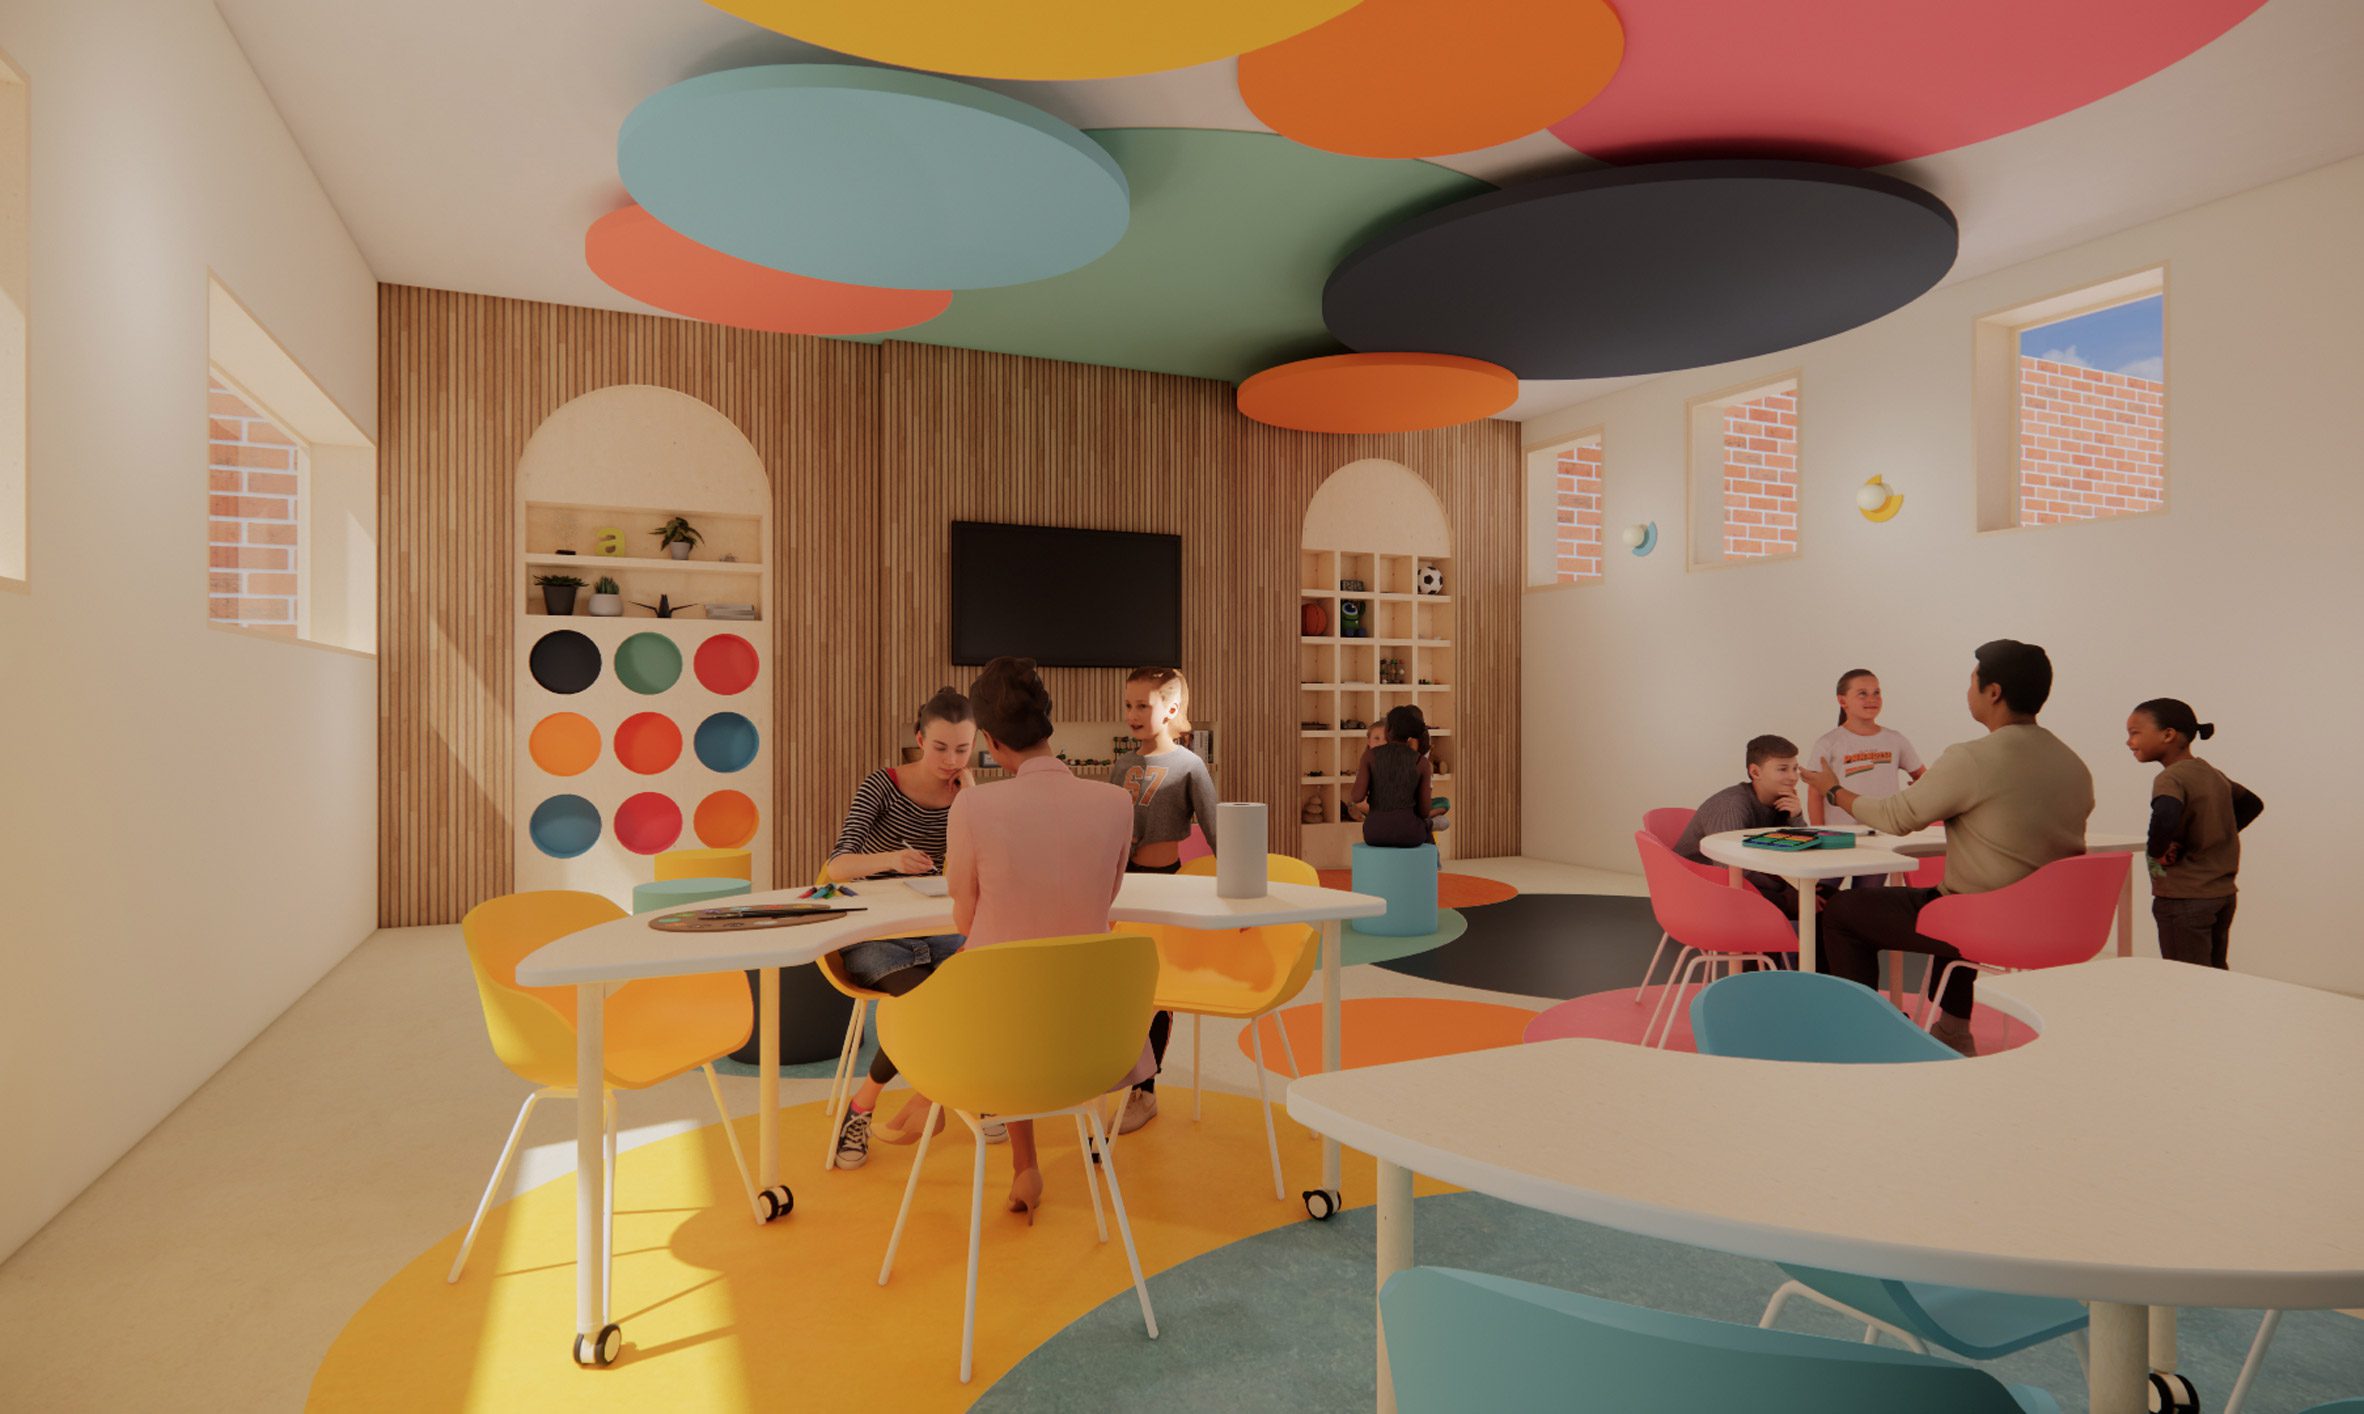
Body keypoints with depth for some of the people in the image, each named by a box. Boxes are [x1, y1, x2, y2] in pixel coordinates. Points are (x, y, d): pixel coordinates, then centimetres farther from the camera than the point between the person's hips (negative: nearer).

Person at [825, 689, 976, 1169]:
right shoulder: (882, 785, -10)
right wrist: (891, 858, -38)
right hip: (873, 934, -4)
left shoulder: (963, 794, 3)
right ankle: (861, 1105, -7)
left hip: (934, 932, 4)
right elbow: (836, 867, -19)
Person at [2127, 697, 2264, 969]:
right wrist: (2214, 839, 17)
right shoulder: (2214, 774, 10)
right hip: (2224, 895, 9)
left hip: (2183, 899, -9)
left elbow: (2166, 814, -37)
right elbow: (2252, 804, 25)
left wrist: (2156, 851, -21)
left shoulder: (2171, 778, -17)